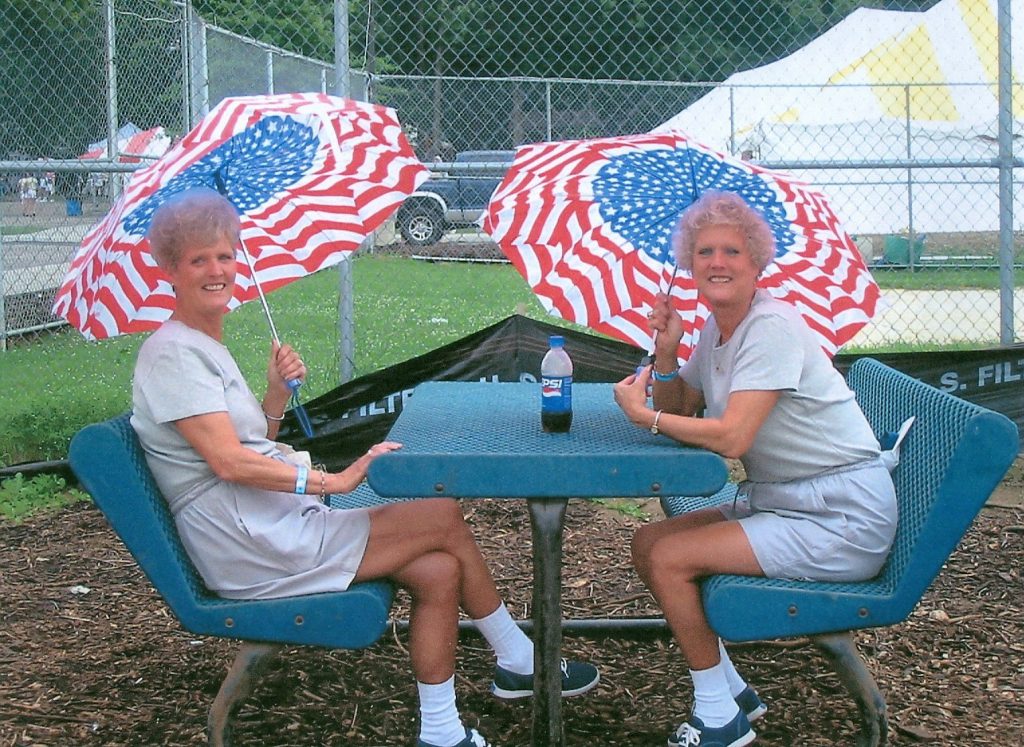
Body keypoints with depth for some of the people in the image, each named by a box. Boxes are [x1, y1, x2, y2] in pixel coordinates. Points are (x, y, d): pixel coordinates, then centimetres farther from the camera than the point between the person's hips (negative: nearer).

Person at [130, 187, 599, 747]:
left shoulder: (206, 346, 19)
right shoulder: (172, 354, -12)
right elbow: (229, 462, -22)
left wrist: (277, 395, 3)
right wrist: (330, 481, -22)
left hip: (275, 528, 10)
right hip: (251, 548, -10)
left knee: (437, 572, -4)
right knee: (445, 518, -10)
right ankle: (520, 661, 5)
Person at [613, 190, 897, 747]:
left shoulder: (772, 326, -19)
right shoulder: (715, 329, 10)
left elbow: (732, 438, -27)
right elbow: (677, 413, 13)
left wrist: (643, 414, -16)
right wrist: (666, 350, -3)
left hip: (842, 520, -10)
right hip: (779, 502, 10)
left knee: (669, 559, -17)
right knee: (647, 544, 6)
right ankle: (732, 692, 14)